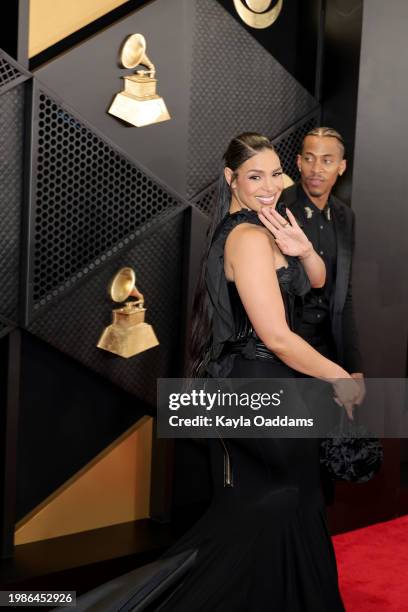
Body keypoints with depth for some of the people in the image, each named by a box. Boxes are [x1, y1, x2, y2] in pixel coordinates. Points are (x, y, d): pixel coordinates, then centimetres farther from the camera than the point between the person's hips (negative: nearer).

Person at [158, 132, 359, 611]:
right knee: (283, 501, 6)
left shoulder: (261, 227, 9)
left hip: (243, 380, 10)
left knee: (252, 508, 19)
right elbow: (277, 337, -24)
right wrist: (340, 379, -13)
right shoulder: (250, 238, -21)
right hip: (262, 387, -10)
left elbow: (317, 281, 12)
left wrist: (303, 250, -11)